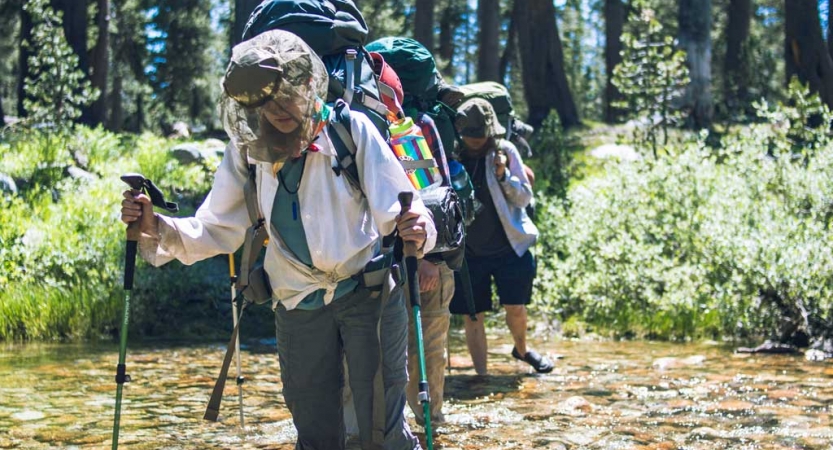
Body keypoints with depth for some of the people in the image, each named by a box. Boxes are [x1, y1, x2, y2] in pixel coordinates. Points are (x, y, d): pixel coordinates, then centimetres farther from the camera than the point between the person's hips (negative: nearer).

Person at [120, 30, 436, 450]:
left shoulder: (351, 129, -15)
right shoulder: (247, 147, -5)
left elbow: (398, 211, -17)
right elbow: (217, 228, -1)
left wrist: (415, 232, -41)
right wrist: (158, 230, -20)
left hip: (369, 293, -4)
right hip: (298, 305, 4)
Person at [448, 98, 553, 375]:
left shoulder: (505, 151, -2)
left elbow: (525, 197, 0)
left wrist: (503, 175, -17)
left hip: (508, 247, 0)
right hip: (467, 251, 0)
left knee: (515, 308, 6)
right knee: (472, 316, 3)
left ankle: (522, 350, 36)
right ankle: (481, 375, 15)